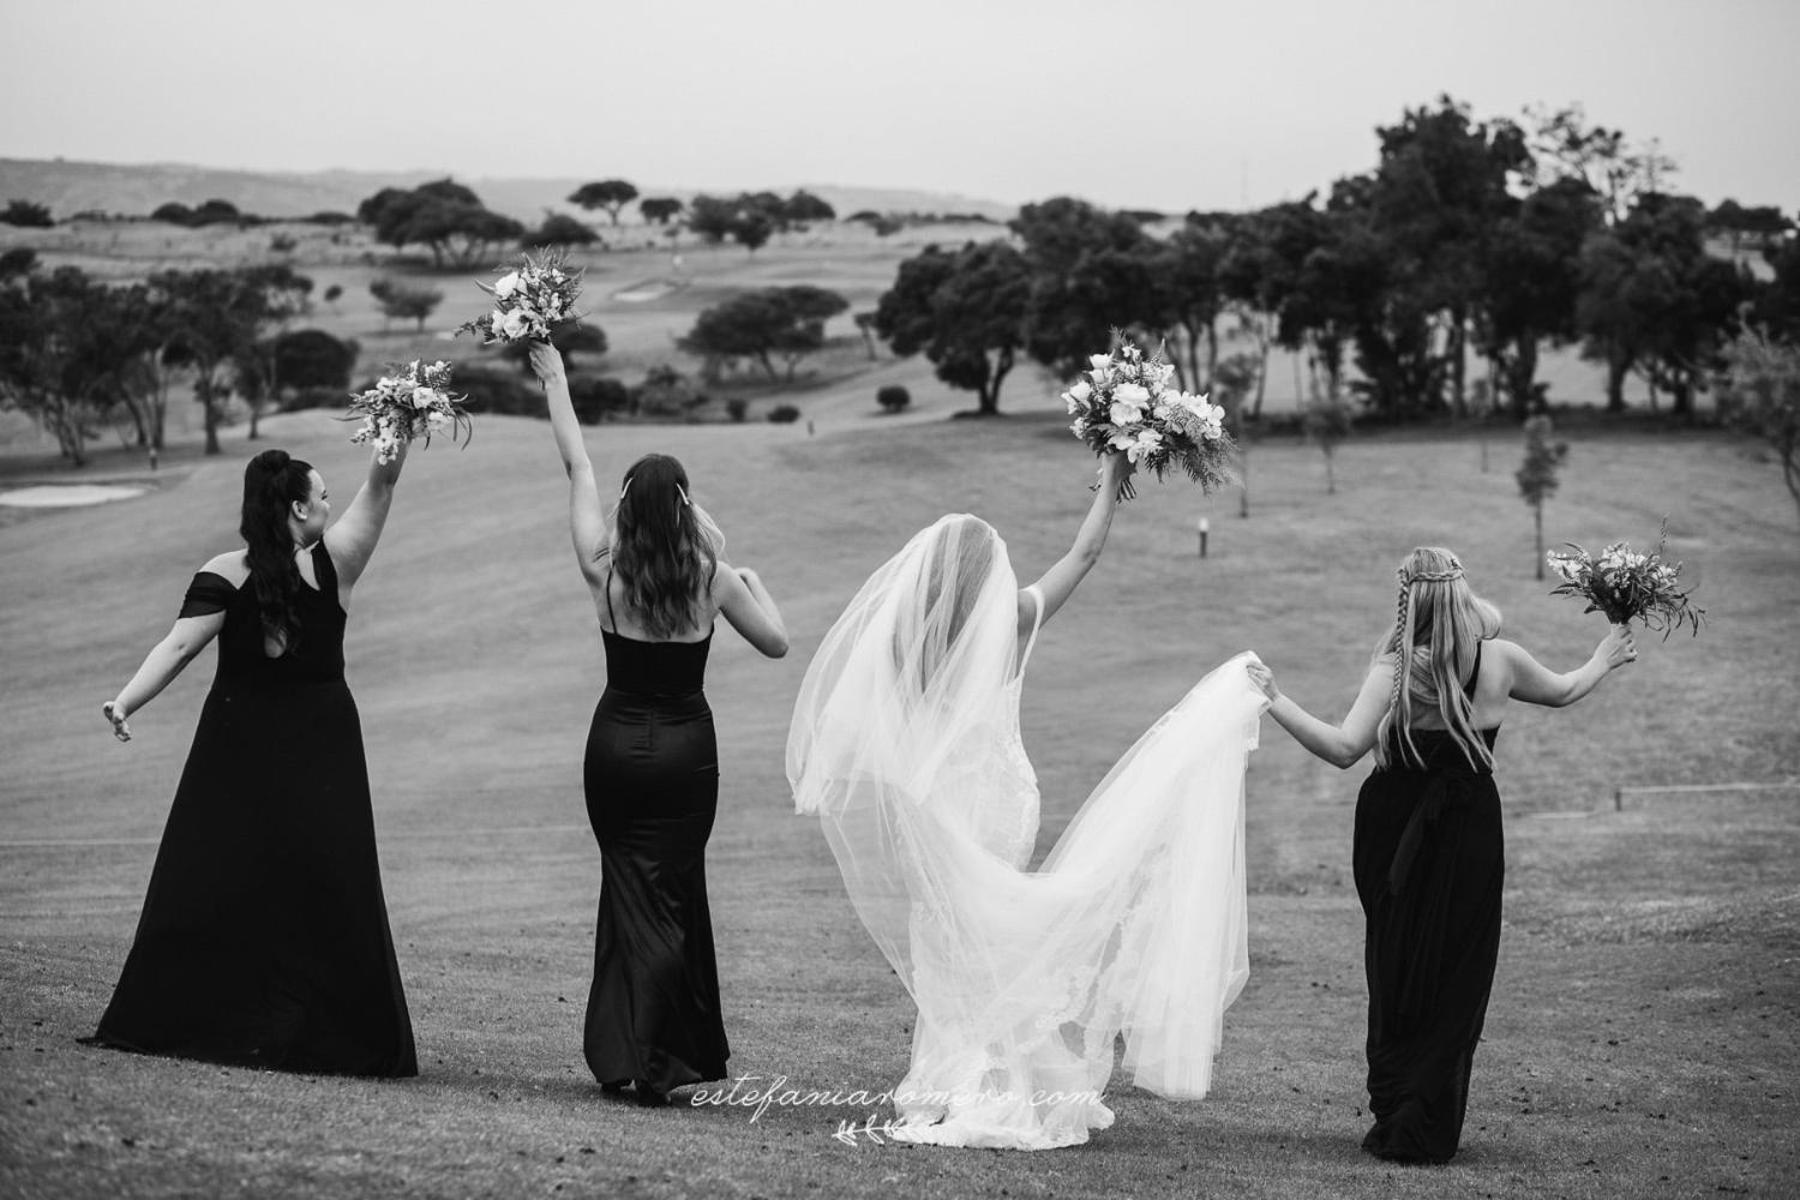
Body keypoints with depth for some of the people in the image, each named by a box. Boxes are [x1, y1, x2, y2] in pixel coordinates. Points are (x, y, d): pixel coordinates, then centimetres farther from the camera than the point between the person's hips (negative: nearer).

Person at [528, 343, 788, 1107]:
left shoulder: (604, 570, -8)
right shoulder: (712, 580, -9)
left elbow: (577, 469, 1)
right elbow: (776, 643, 3)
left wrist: (554, 383, 10)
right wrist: (753, 582, 20)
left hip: (617, 743, 1)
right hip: (686, 749, -1)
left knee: (633, 890, 9)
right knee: (673, 892, 6)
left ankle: (626, 1051, 6)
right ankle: (656, 1058, -1)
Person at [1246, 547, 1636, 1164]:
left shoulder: (1394, 670, -14)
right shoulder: (1498, 660, -5)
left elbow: (1343, 749, -21)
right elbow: (1562, 691, 14)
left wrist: (1277, 702, -15)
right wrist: (1604, 661, 33)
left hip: (1397, 829, -1)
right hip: (1470, 830, 1)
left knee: (1397, 977, 12)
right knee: (1455, 981, 9)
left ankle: (1393, 1122, 15)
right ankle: (1428, 1130, 9)